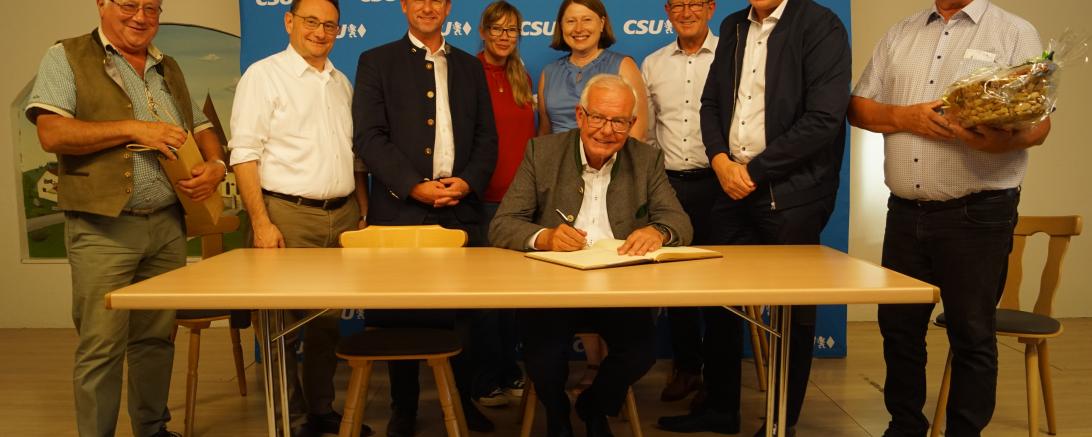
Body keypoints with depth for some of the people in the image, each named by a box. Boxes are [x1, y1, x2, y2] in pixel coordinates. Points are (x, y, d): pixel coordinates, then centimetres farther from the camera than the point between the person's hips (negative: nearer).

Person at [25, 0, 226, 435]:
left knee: (156, 338, 11)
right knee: (101, 347, -1)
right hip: (103, 229, -5)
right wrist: (134, 128, -15)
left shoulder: (168, 68, 17)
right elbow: (52, 134, -12)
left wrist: (215, 164, -1)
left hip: (167, 224, 5)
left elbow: (201, 127, 20)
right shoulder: (66, 57, 0)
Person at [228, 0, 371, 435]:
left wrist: (363, 211, 11)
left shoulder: (341, 83, 15)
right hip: (288, 215, -5)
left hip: (342, 216, 6)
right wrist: (261, 222, -16)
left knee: (329, 320, 12)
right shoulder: (264, 75, -3)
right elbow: (244, 153, -9)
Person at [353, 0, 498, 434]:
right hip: (400, 209, -2)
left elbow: (486, 138, 12)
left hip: (461, 209, 3)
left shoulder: (470, 66, 16)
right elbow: (368, 136, -4)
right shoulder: (376, 62, 6)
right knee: (402, 316, 5)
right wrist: (413, 186, -13)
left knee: (463, 313, 3)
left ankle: (462, 400, 19)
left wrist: (468, 182, -6)